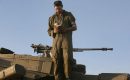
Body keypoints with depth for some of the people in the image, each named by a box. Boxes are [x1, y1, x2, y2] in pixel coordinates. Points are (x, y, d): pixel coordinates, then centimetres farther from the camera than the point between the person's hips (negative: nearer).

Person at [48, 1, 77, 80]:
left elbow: (74, 27, 6)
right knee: (56, 60, -9)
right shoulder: (52, 18, 17)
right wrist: (54, 31, -7)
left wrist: (65, 29, -11)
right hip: (56, 40, 2)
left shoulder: (69, 15, 12)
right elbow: (49, 31, 17)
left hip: (67, 39, -2)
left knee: (67, 58, -14)